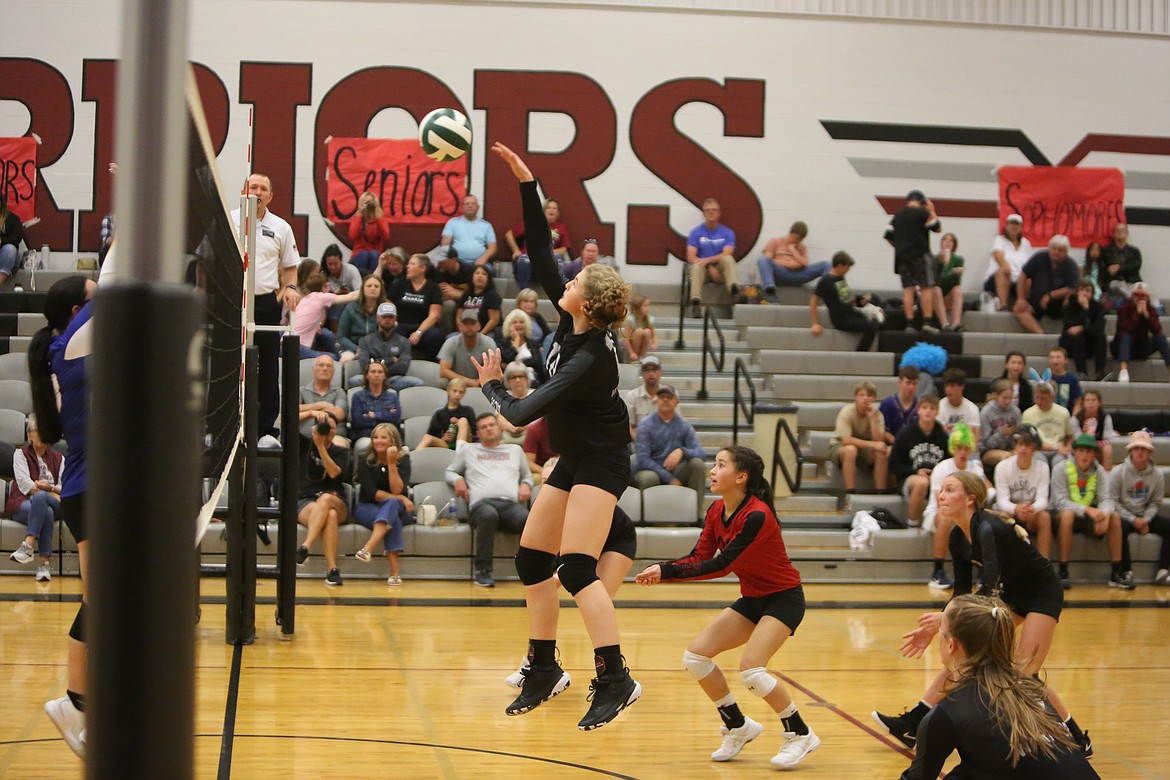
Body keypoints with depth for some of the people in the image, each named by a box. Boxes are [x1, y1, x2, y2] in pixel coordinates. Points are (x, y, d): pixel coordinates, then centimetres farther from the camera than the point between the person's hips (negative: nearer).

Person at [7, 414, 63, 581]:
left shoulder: (59, 458, 20)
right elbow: (25, 485, -4)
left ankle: (27, 546, -45)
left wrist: (49, 488, -12)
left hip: (54, 506, 2)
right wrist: (54, 495, -10)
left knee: (40, 497, -37)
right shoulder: (20, 454, 11)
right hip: (22, 504, -2)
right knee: (47, 512, -37)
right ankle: (44, 563, -44)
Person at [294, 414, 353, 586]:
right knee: (330, 515, -37)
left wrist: (320, 445, -10)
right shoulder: (305, 446, 15)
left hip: (337, 502, 1)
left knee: (325, 499, -39)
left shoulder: (341, 452, 14)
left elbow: (334, 473, -7)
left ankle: (305, 548, -51)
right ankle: (332, 569, -50)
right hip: (305, 503, -1)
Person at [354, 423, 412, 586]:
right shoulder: (365, 461, -5)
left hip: (398, 509, 1)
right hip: (368, 508, -1)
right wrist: (400, 498, -21)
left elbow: (397, 490, -18)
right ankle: (395, 571, -49)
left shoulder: (402, 459, -5)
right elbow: (371, 493, -14)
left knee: (391, 504, -37)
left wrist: (391, 463, -26)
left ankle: (368, 548, -57)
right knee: (393, 520, -35)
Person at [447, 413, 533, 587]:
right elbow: (450, 471, 34)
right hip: (482, 503, -1)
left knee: (528, 519, -38)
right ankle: (482, 571, -34)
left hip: (512, 504, 1)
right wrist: (458, 480, 10)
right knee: (488, 515, -43)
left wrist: (526, 485, 12)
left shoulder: (515, 450, 32)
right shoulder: (468, 450, 29)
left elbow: (527, 475, 36)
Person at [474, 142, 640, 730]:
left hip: (599, 463, -9)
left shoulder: (588, 358, -26)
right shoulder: (572, 323, -4)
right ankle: (544, 670, 19)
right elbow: (541, 255, 0)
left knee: (576, 569, -19)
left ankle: (615, 681, -18)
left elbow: (521, 413, -24)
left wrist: (492, 385, -4)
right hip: (575, 459, 9)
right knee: (531, 559, 9)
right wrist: (526, 185, -4)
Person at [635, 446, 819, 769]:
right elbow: (698, 558, -5)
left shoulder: (756, 515, -27)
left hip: (784, 598, -8)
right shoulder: (717, 511, -2)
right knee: (695, 655, -3)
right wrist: (659, 569, -22)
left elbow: (720, 565, -29)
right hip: (752, 599, 8)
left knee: (751, 668, -24)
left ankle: (800, 734, -1)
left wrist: (666, 571, -32)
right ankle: (738, 726, 16)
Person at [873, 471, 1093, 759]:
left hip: (1043, 595, -8)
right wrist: (935, 628, -6)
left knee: (1025, 673, -14)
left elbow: (989, 589, -39)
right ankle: (911, 726, 5)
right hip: (1012, 594, 8)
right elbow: (962, 591, 2)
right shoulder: (958, 536, -4)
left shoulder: (988, 529, -30)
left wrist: (948, 619, -45)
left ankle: (1078, 741, 1)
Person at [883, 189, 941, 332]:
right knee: (926, 288, -2)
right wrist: (932, 211, 8)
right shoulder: (922, 213, -5)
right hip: (920, 255, -5)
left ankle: (909, 323, -2)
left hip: (902, 256, 5)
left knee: (908, 289, 3)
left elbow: (889, 236, 10)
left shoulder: (897, 216, 12)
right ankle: (927, 322, -10)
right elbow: (937, 228, -1)